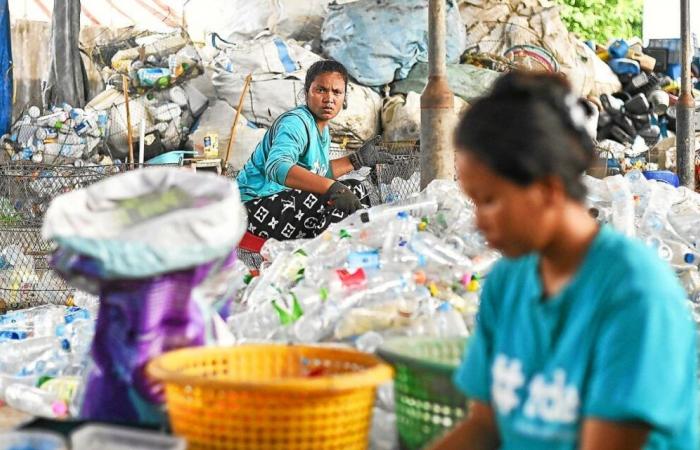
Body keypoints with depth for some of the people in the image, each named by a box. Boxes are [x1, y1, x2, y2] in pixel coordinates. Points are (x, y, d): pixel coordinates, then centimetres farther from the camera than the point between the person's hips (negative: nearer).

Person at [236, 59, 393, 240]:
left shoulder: (322, 130, 11)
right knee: (335, 207, -26)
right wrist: (332, 188, -50)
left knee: (355, 189, 11)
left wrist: (358, 159, 18)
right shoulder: (294, 123, -21)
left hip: (284, 199, 11)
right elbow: (277, 167, -40)